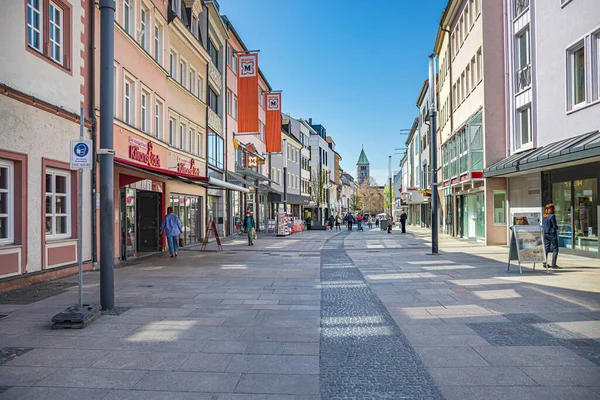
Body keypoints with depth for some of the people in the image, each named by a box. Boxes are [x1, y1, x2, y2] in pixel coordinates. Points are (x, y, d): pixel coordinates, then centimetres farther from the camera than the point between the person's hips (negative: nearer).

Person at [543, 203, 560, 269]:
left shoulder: (544, 217, 7)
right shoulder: (552, 216, -13)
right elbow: (555, 226, -13)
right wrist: (558, 227, 6)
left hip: (545, 234, 7)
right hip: (552, 234, -7)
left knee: (546, 249, 11)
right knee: (555, 249, 0)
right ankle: (553, 264, -3)